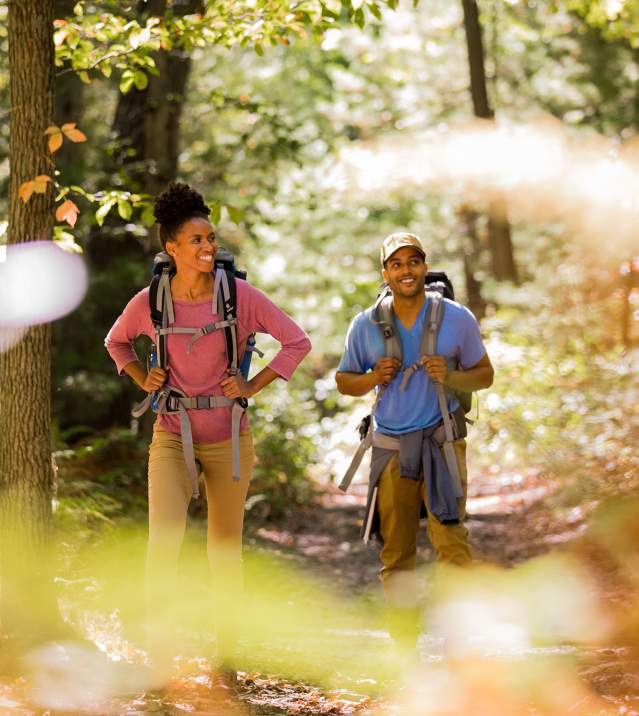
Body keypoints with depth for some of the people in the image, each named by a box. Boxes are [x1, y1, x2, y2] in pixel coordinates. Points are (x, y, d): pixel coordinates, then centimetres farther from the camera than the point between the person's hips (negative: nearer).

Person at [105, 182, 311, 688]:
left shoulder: (240, 295, -9)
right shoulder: (149, 302, -6)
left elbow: (297, 341, -1)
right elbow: (116, 342, 16)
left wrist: (254, 386, -6)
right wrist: (142, 379, 1)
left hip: (228, 437, 0)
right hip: (172, 435, 0)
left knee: (226, 550, 9)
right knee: (164, 541, -17)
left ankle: (226, 657, 23)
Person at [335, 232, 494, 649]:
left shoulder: (458, 319, 0)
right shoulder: (366, 325, 4)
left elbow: (485, 375, 7)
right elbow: (344, 380, 14)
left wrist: (450, 378, -13)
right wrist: (373, 379, -8)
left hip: (442, 442, -2)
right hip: (390, 445, 2)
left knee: (451, 541, -14)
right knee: (395, 552, 5)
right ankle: (404, 648, 15)